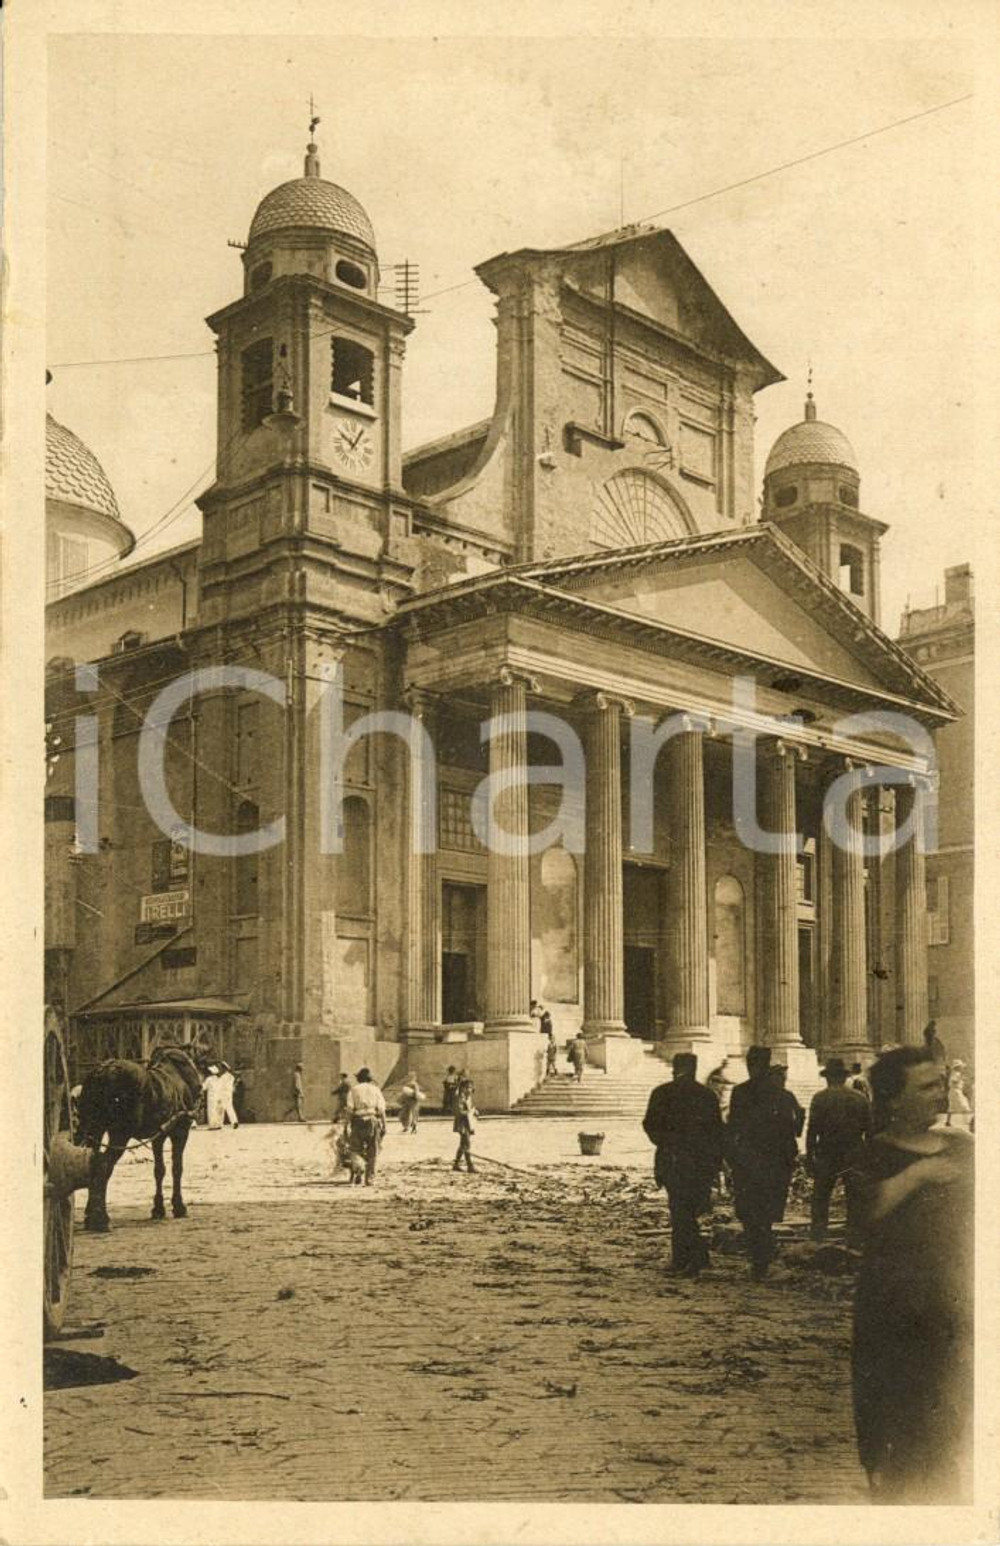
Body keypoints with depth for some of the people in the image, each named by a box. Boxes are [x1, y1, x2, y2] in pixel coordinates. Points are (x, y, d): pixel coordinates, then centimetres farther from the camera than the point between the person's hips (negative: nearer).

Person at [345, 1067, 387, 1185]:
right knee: (372, 1153, 6)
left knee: (356, 1148, 16)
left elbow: (349, 1108, -3)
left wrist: (350, 1123, 4)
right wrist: (383, 1126, 3)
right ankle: (369, 1179, 2)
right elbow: (381, 1109, 1)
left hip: (358, 1121, -1)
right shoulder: (375, 1089, 10)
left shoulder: (354, 1090, 8)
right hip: (373, 1120, 1)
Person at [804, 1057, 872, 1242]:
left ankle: (816, 1241, 4)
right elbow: (869, 1131, 4)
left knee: (820, 1199, 6)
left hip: (827, 1156, -2)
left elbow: (812, 1130, -7)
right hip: (854, 1156, 2)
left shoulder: (820, 1098, -5)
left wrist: (809, 1158, -2)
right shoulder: (860, 1098, 2)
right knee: (854, 1201, 10)